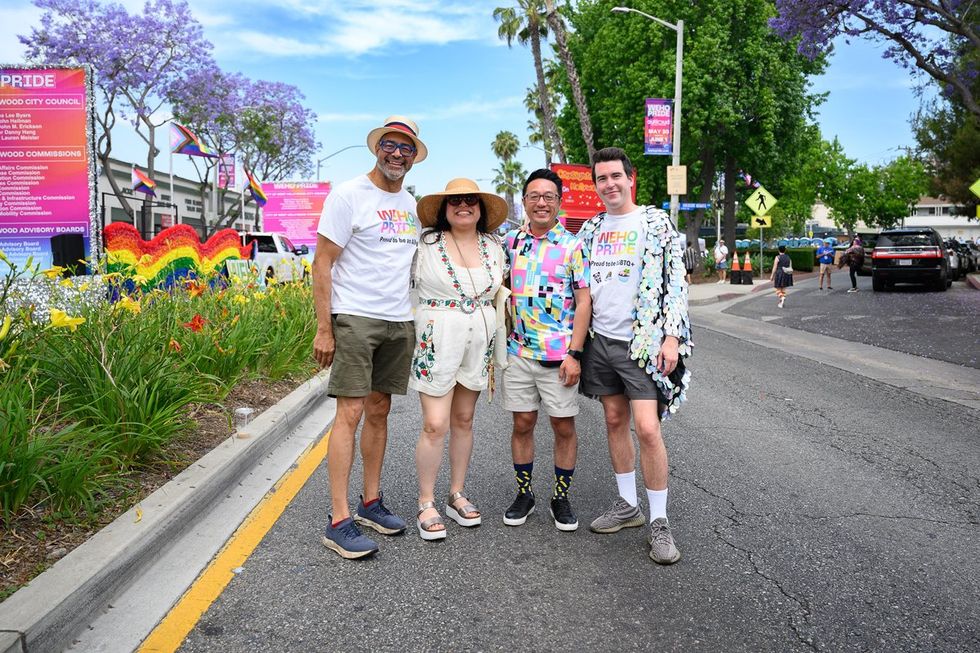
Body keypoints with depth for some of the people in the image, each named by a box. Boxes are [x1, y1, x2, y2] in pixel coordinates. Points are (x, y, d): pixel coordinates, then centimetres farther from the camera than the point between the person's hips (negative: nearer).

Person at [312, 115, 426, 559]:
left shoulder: (411, 205, 15)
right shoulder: (348, 195, -5)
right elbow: (322, 263, -8)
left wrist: (418, 321, 14)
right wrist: (323, 329, -14)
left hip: (400, 323, 6)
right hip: (355, 319, -6)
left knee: (379, 412, 11)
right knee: (351, 413, -9)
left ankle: (371, 502, 21)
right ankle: (339, 522, -5)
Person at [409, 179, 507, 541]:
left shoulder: (493, 247, 10)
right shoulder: (426, 244, -4)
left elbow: (500, 293, 17)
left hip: (480, 343, 5)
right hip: (437, 341, -4)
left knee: (463, 420, 13)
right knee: (435, 425, -6)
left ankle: (457, 495, 25)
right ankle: (426, 504, 7)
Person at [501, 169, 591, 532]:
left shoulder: (572, 246, -3)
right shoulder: (511, 242, 7)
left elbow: (583, 302, -6)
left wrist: (574, 354, -13)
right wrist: (501, 339, 9)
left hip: (560, 355, -3)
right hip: (518, 351, 3)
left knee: (564, 427, 6)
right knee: (522, 424, 9)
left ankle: (561, 498, 21)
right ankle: (524, 494, 24)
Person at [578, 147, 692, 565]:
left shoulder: (655, 222, -3)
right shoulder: (591, 229, 12)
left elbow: (675, 281, -7)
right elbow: (582, 287, 18)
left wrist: (671, 337, -14)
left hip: (642, 340, -5)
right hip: (601, 339, 5)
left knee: (646, 426, -11)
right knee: (615, 421, 11)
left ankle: (659, 521, 2)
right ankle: (627, 504, 24)